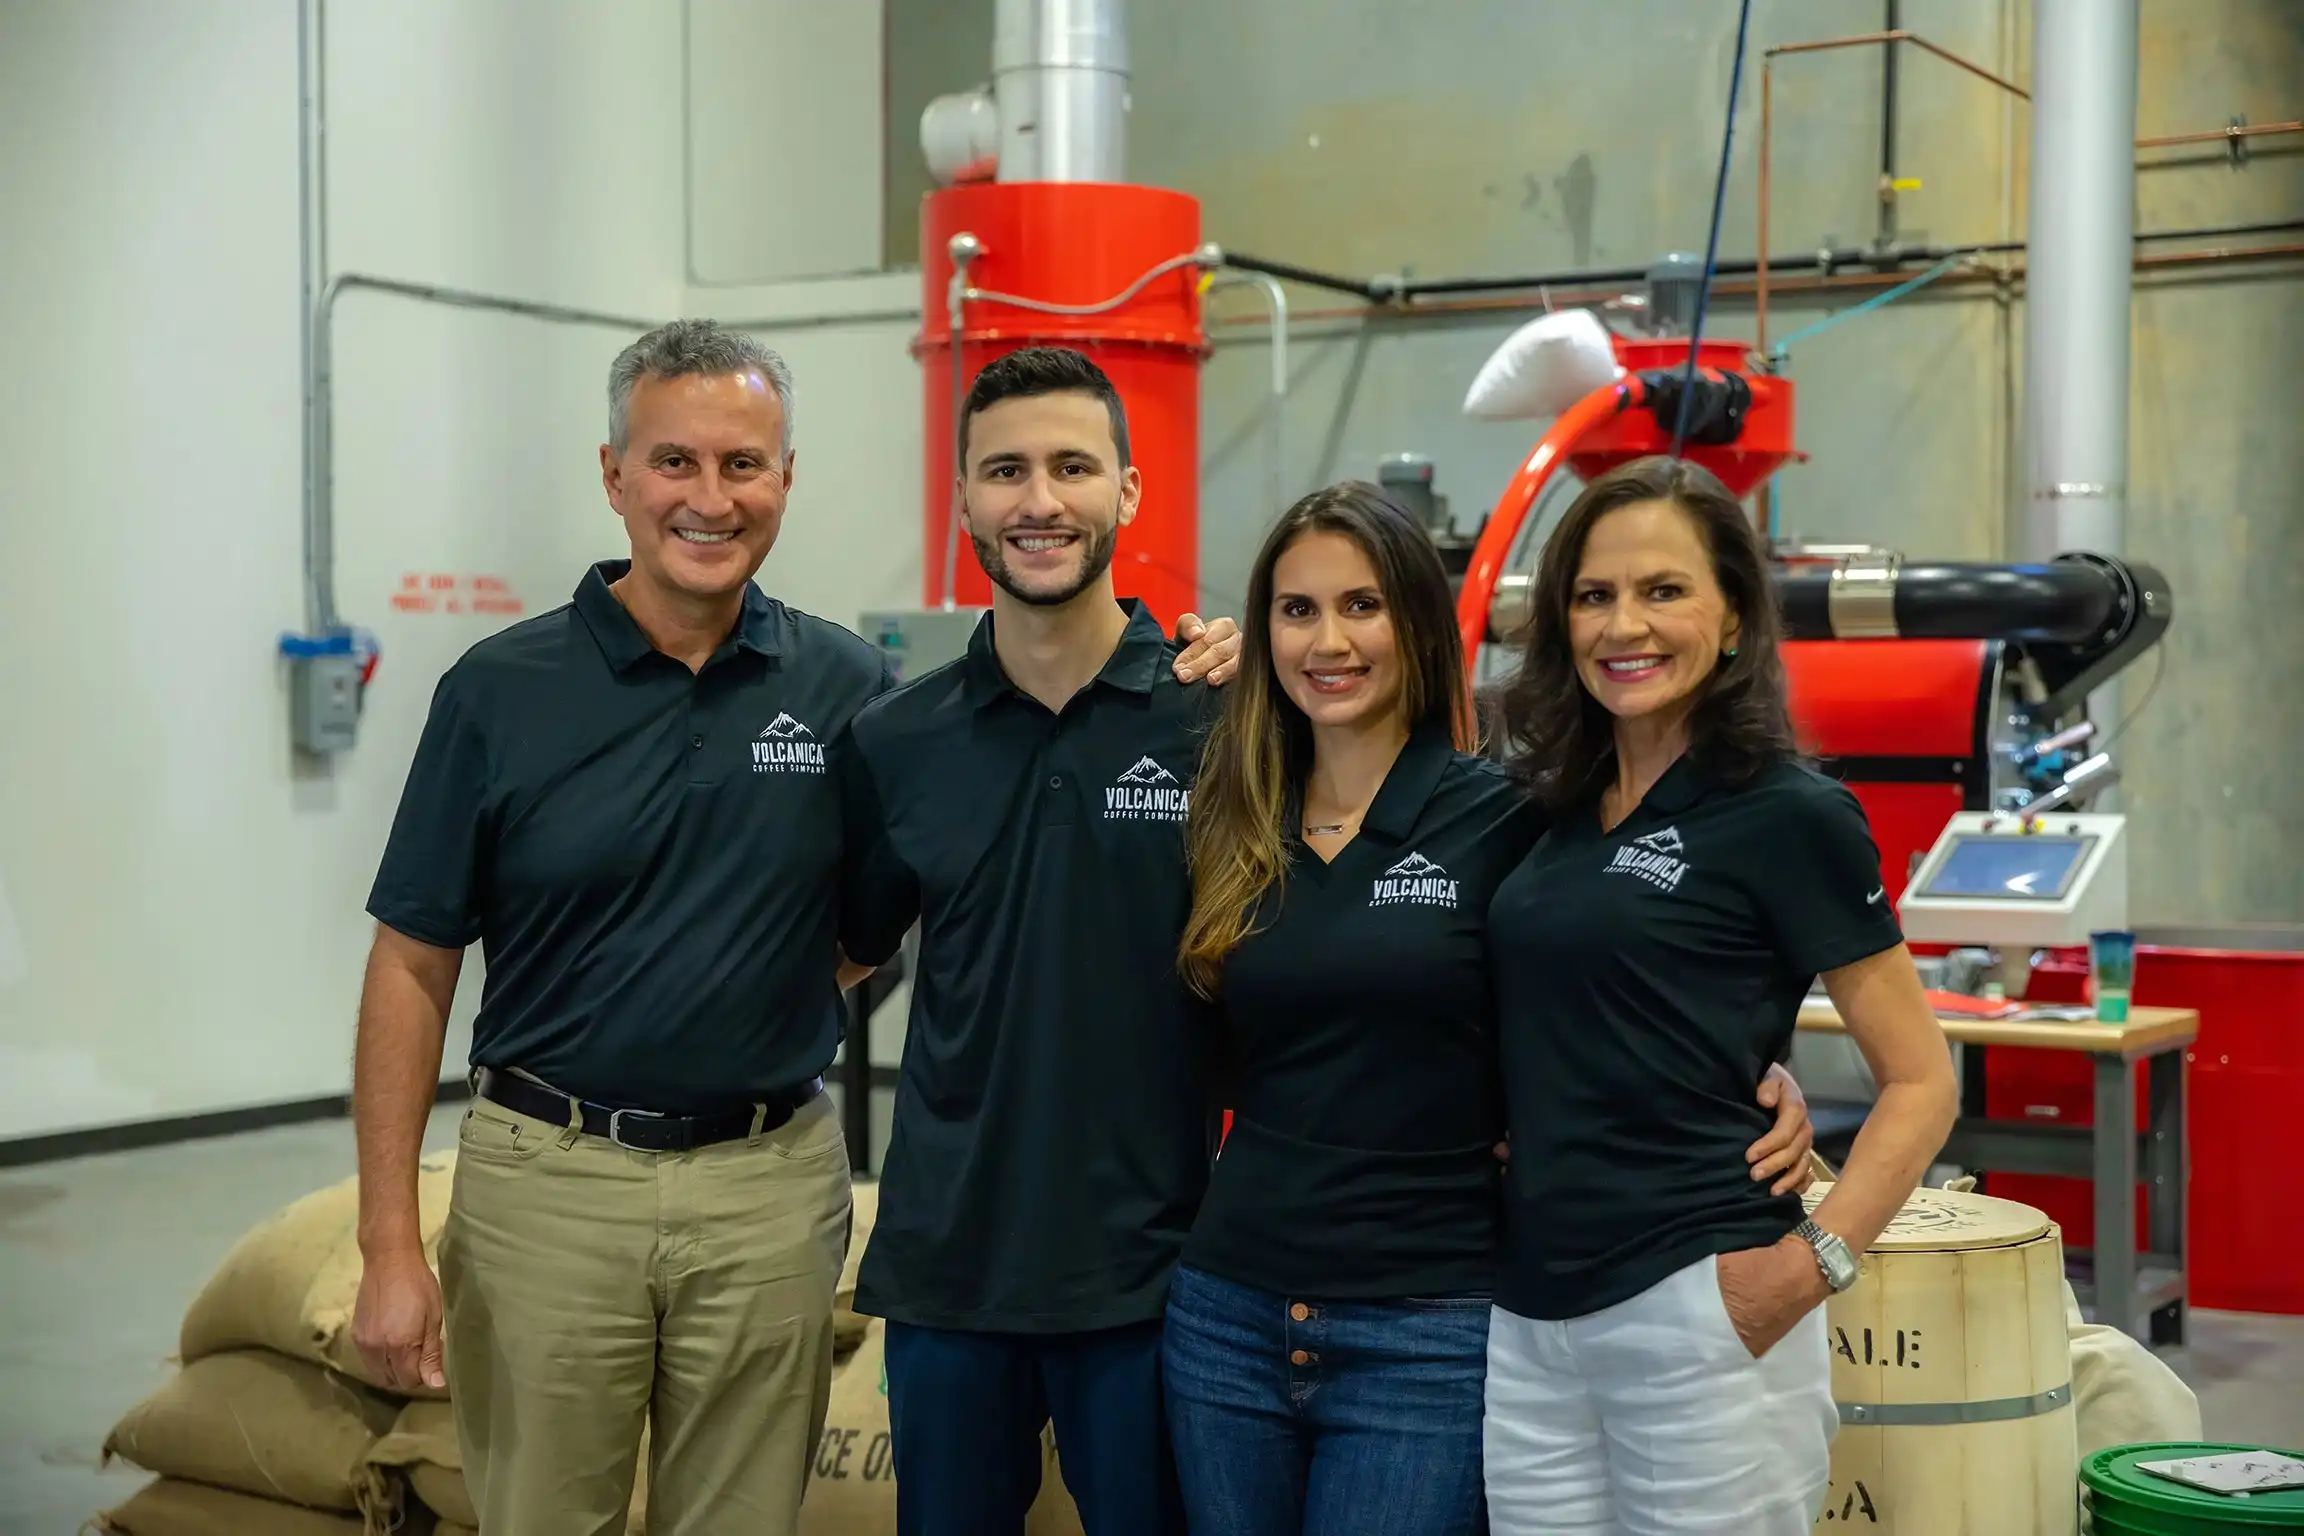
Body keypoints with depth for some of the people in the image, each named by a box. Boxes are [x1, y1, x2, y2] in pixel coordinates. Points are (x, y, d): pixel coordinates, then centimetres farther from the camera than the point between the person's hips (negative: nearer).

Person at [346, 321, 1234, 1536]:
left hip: (772, 1189, 1)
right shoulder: (501, 691, -4)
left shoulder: (846, 688, 0)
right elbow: (414, 967, -2)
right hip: (548, 1176, -1)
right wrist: (388, 1245, -8)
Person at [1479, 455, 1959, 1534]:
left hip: (1696, 1312, -6)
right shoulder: (1555, 806, 10)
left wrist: (1817, 1261, -18)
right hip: (1529, 1322, 6)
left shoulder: (1785, 813, -8)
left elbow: (1919, 1080, -6)